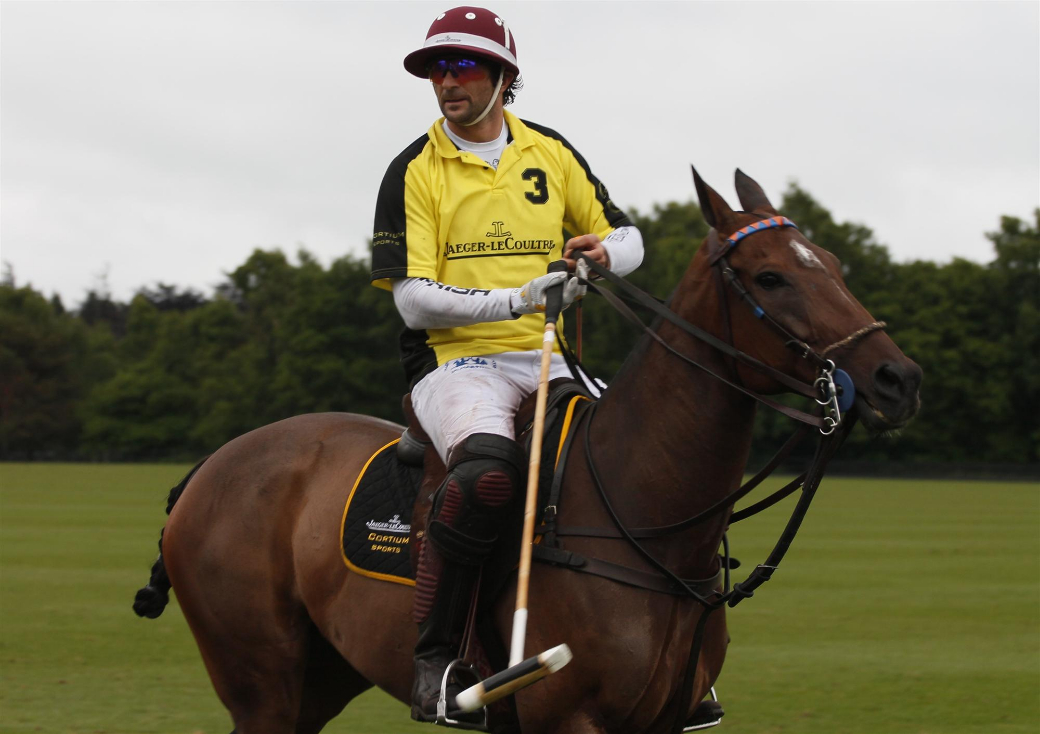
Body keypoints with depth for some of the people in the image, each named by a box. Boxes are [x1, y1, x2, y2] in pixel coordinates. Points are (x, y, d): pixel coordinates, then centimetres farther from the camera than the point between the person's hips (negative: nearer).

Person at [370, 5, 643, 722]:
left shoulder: (550, 152, 12)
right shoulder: (415, 172, 0)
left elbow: (628, 238, 19)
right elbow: (414, 299, -8)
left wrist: (603, 252, -5)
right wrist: (516, 298, -18)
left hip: (543, 360, 5)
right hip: (454, 363, -5)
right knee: (488, 470, -36)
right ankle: (434, 654, -28)